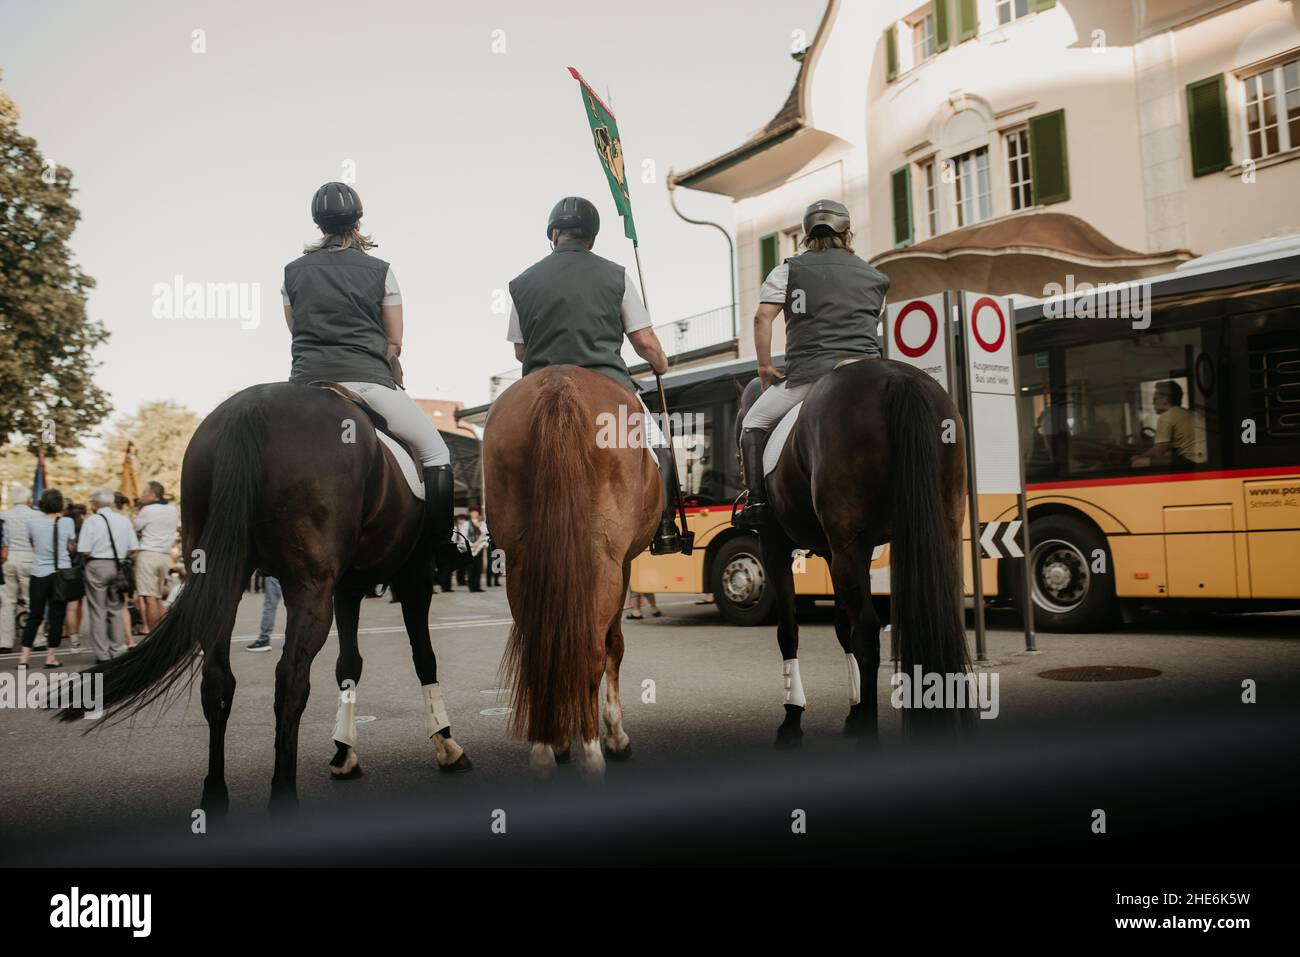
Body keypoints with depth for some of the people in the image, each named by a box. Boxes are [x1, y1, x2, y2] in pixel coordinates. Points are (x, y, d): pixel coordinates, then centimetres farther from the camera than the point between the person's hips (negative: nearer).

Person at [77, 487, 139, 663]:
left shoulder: (91, 521, -8)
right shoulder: (124, 520, 4)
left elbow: (84, 551, -13)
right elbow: (133, 548, 2)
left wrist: (96, 551, 8)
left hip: (97, 566, -4)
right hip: (118, 567, 4)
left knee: (98, 611, 3)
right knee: (116, 609, 13)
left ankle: (102, 653, 5)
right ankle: (117, 650, 15)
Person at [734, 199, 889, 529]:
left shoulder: (790, 269, 9)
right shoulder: (875, 278, 19)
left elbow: (763, 317, -1)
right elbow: (873, 322, 22)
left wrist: (765, 366, 6)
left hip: (810, 374, -3)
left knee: (755, 423, 14)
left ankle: (756, 502, -2)